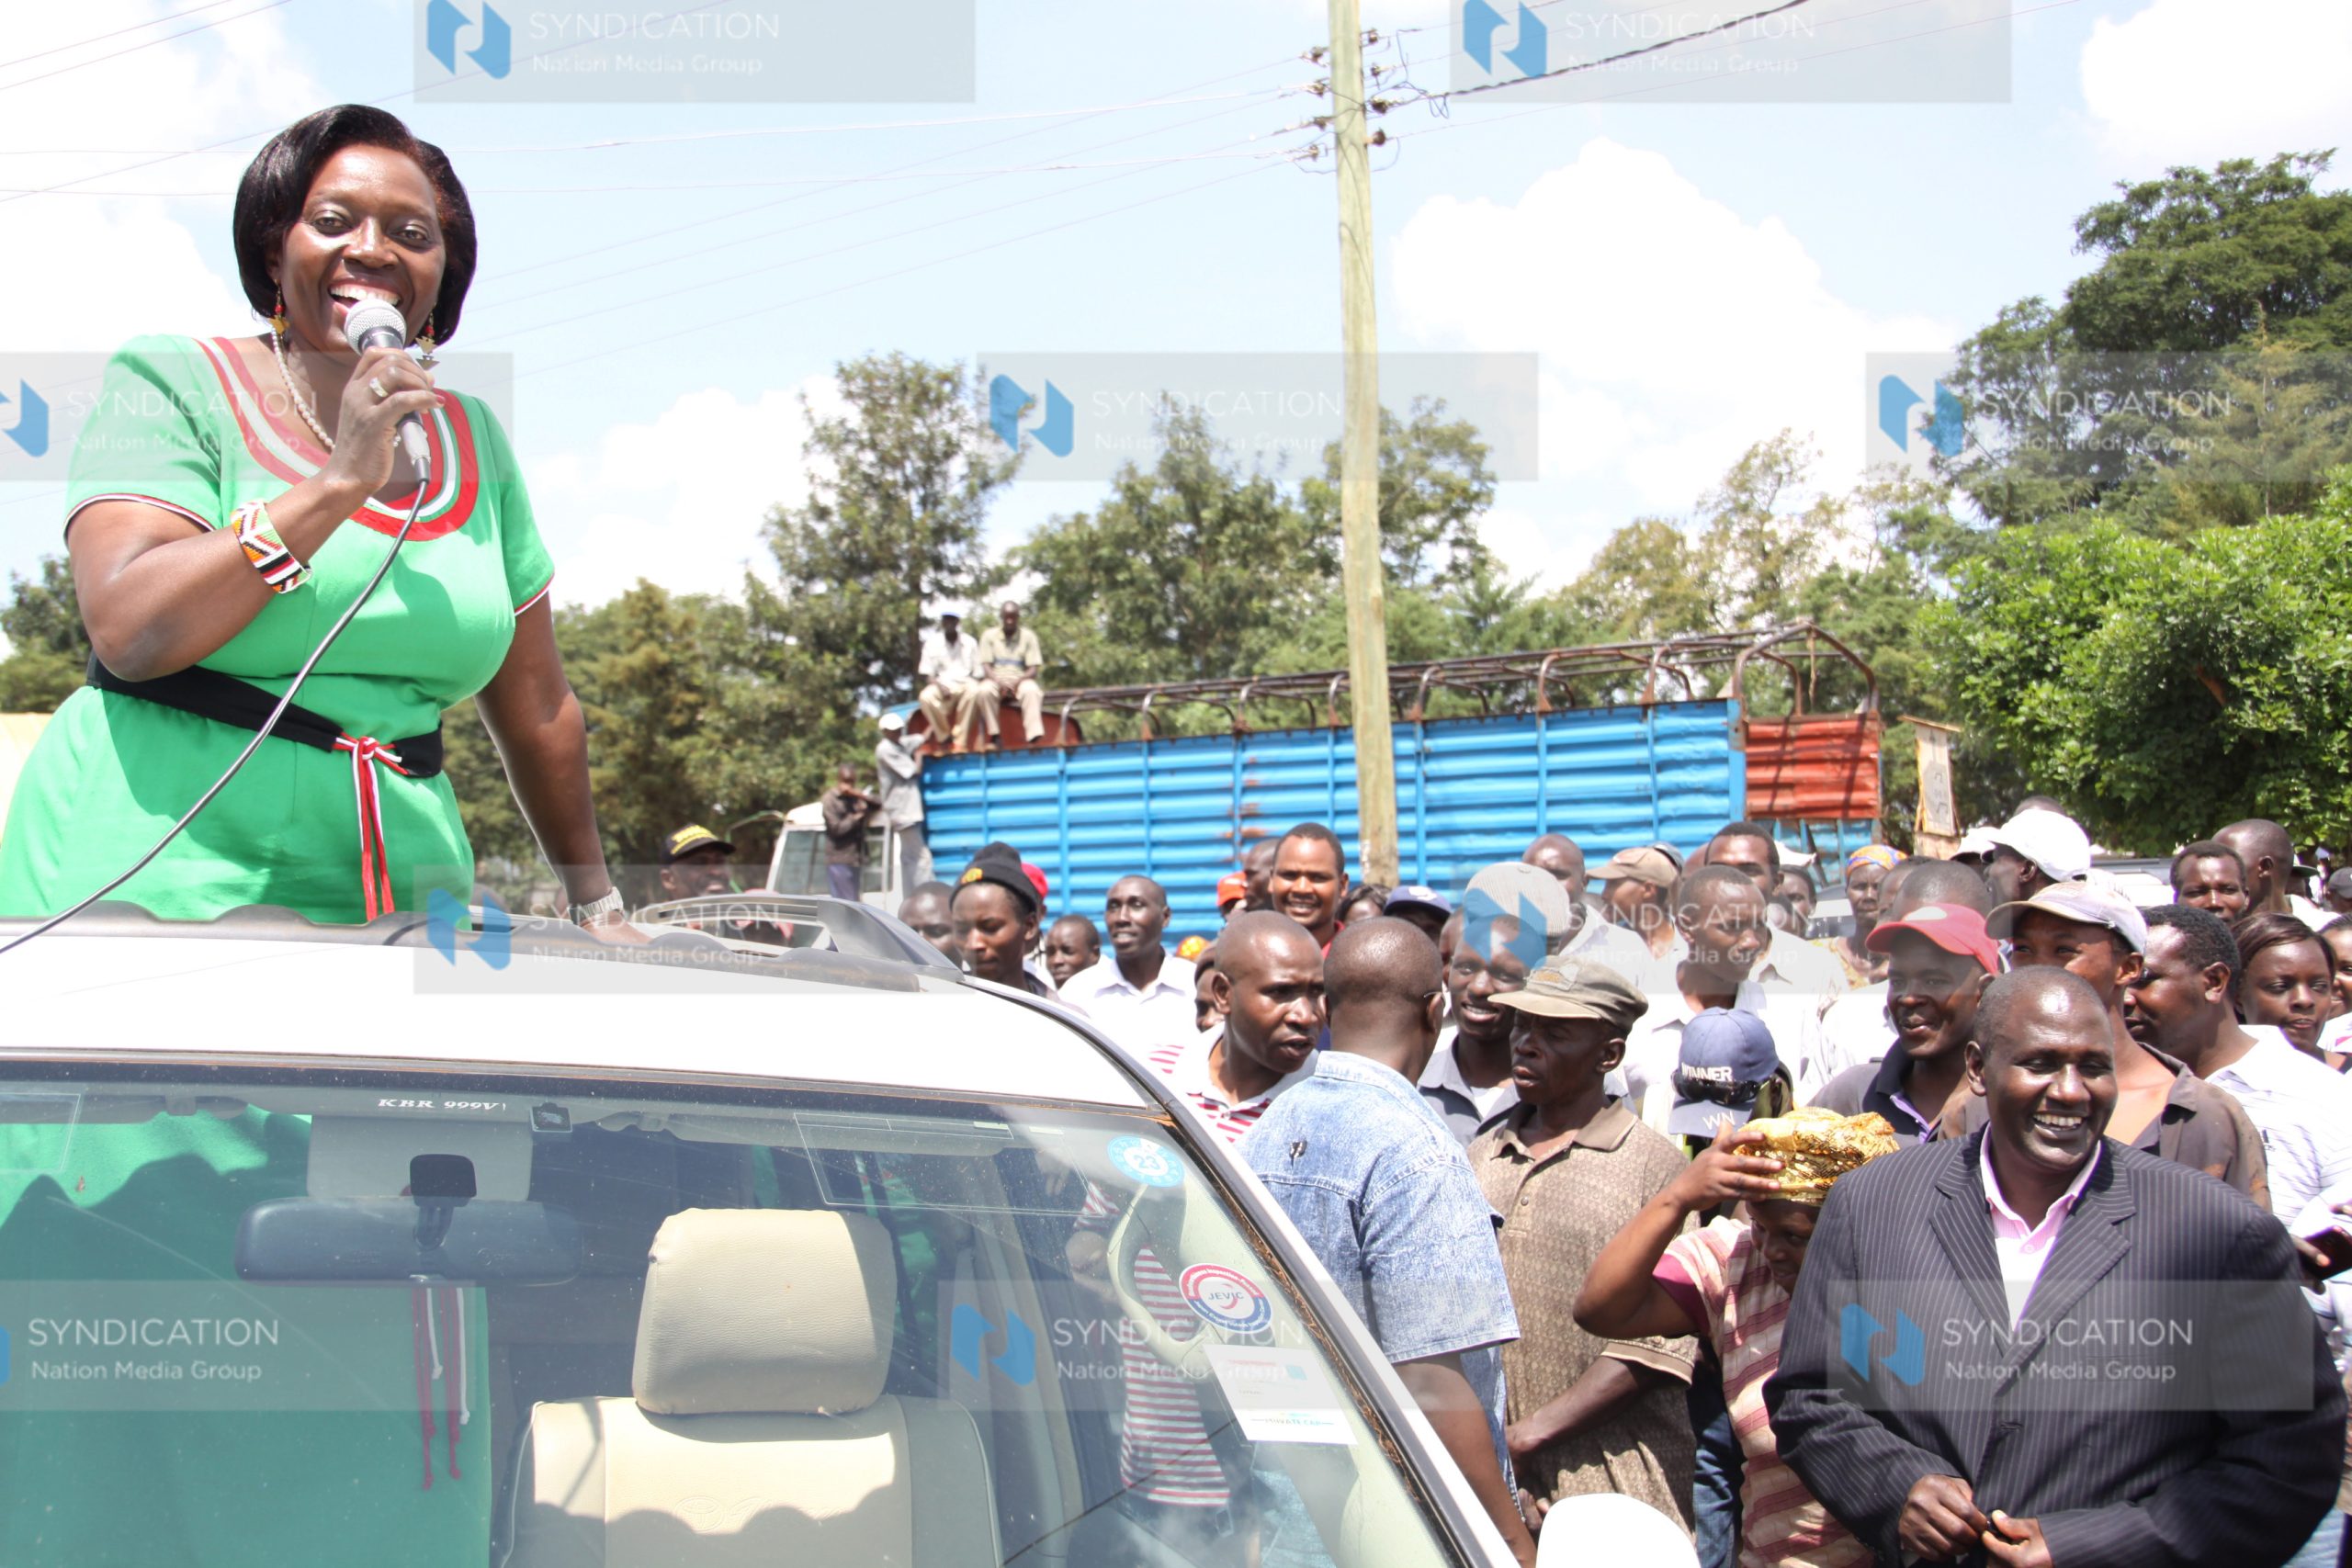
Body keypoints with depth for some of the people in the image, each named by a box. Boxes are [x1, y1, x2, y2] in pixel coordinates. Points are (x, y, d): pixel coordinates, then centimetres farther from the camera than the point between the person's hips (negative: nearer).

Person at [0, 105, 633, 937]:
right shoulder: (171, 383, -1)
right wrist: (340, 483, -19)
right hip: (154, 888, -4)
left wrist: (595, 901, 24)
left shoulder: (472, 439, 12)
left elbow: (534, 705, 20)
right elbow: (127, 629, -16)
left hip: (402, 893, 5)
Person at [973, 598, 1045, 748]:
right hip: (995, 680, 0)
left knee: (1031, 691, -36)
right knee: (984, 691, -35)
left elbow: (1034, 669, 0)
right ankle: (993, 735, -29)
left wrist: (1017, 681, -20)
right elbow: (985, 666, 0)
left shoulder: (1028, 636, 5)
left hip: (1020, 680, 0)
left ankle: (1034, 737, -47)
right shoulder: (989, 635, 6)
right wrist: (999, 682, -21)